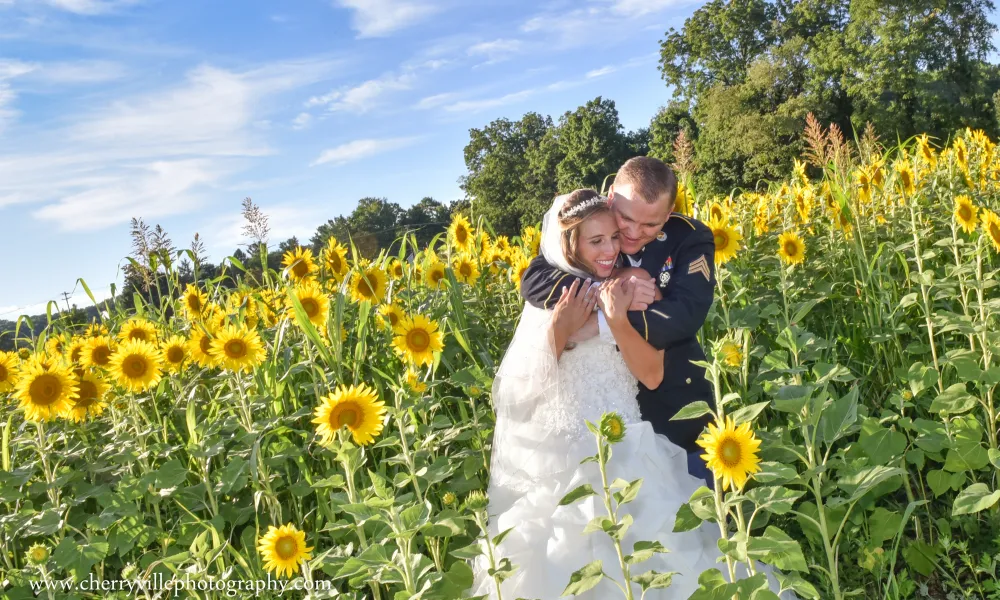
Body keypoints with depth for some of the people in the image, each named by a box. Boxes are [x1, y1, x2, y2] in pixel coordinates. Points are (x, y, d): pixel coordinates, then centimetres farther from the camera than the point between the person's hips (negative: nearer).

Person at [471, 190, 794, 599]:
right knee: (560, 559, 3)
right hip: (557, 454, 0)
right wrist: (558, 330, -17)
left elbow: (652, 377, -9)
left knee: (643, 553, 1)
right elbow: (523, 385, -4)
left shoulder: (634, 290, -1)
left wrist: (618, 320, -21)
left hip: (624, 448, 0)